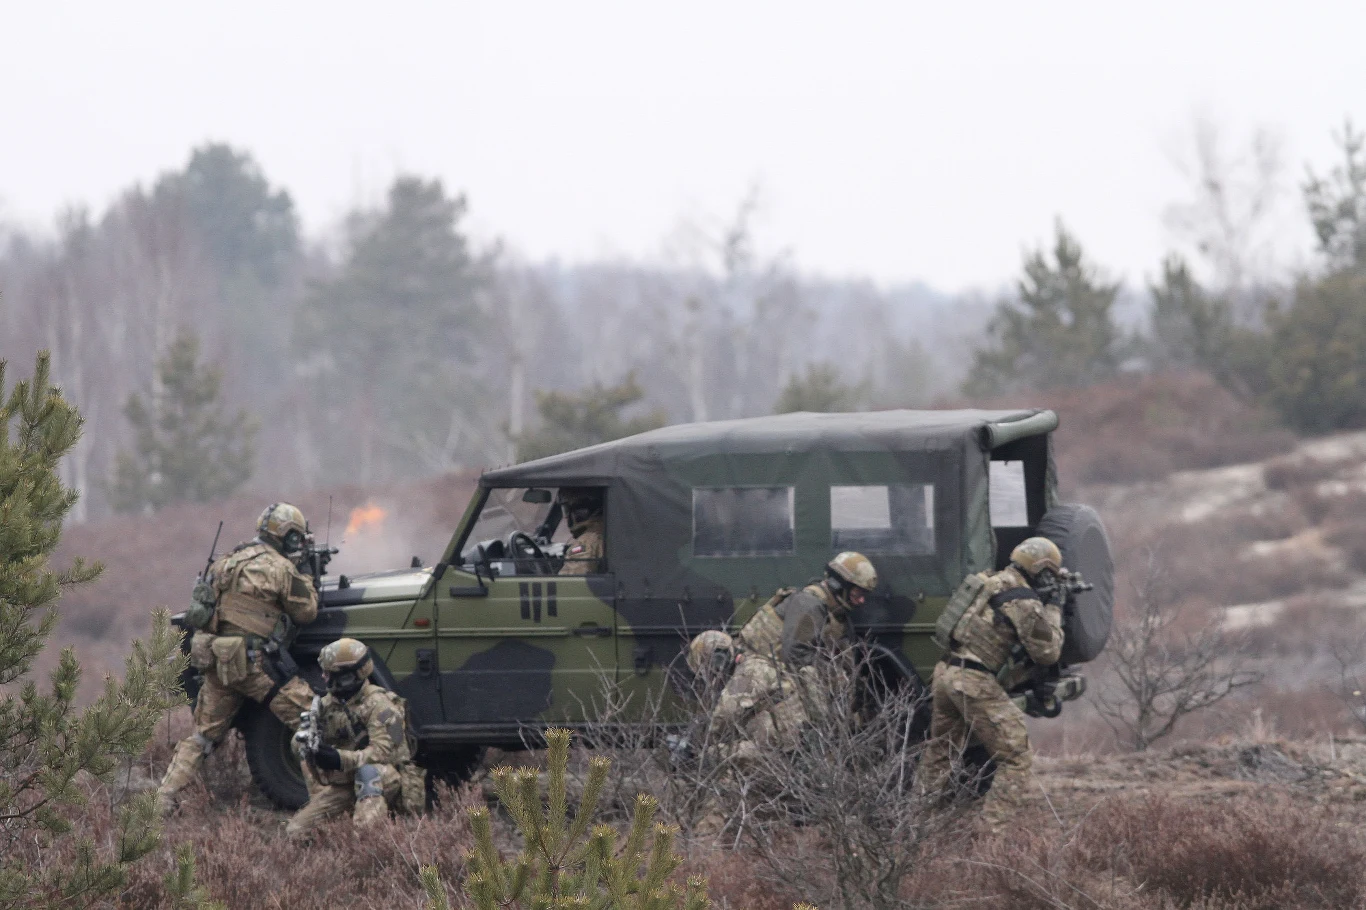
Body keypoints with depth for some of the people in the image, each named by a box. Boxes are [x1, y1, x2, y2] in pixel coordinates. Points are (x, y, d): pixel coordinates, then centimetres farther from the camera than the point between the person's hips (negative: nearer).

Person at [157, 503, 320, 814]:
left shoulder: (229, 562, 15)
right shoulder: (280, 568, -7)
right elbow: (306, 612, -1)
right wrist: (306, 581, 18)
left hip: (217, 660, 7)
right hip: (254, 661, -7)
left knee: (203, 734, 14)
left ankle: (165, 796, 8)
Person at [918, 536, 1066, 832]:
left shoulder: (992, 584, 16)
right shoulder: (1026, 603, -9)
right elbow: (1047, 652, -3)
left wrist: (1045, 609, 25)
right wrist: (1053, 611, 9)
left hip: (945, 673, 8)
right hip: (977, 684, -8)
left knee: (939, 754, 20)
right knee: (1016, 759, -2)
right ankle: (992, 827, -11)